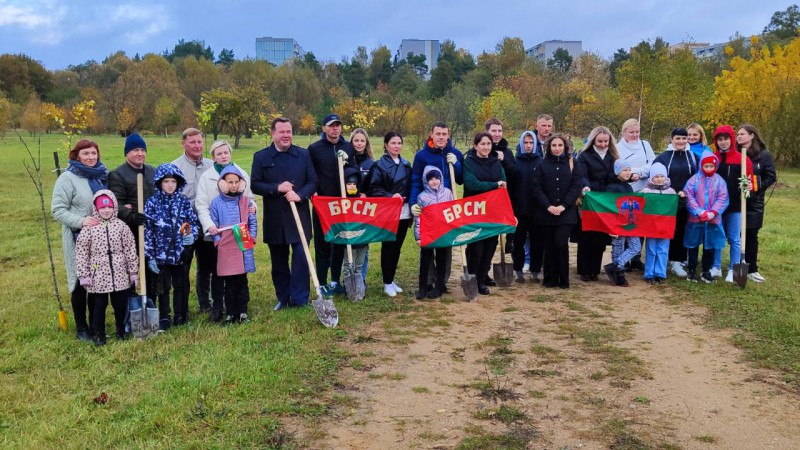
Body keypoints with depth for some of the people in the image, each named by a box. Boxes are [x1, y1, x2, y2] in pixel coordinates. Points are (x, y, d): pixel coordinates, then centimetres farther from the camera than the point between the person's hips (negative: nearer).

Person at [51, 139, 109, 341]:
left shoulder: (102, 175, 6)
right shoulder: (68, 178, -10)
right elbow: (57, 210, -12)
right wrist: (81, 221, -24)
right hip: (79, 239, -5)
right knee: (81, 282, 5)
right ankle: (81, 327, 21)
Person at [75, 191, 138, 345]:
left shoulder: (121, 226, -2)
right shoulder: (89, 228, -6)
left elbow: (130, 250, 2)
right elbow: (81, 252, -4)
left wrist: (133, 272, 3)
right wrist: (83, 275, -6)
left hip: (120, 274, 2)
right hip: (98, 276, -1)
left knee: (121, 304, 12)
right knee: (99, 305, 9)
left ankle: (122, 330, 31)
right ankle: (98, 334, 23)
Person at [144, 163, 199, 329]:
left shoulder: (184, 202, 1)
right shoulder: (152, 203, -5)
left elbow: (193, 223, 7)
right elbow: (147, 231, -4)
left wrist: (192, 235, -15)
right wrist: (149, 256, -6)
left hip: (181, 253, 2)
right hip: (161, 254, -1)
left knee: (180, 285, 12)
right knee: (163, 287, 10)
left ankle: (181, 316, 25)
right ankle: (164, 318, 22)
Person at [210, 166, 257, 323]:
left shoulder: (246, 201, 5)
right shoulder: (216, 202, 0)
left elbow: (252, 222, 10)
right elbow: (213, 224, 3)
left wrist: (251, 237, -2)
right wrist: (218, 240, -6)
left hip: (244, 247, 1)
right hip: (225, 248, -1)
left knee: (242, 281, 7)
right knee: (230, 283, 5)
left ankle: (243, 312, 15)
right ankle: (231, 313, 14)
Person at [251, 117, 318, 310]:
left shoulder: (303, 154, 4)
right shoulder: (261, 156, 2)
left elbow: (313, 182, 1)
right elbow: (255, 185, -2)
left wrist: (300, 195, -17)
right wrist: (277, 188, -17)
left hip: (299, 216, 0)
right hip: (274, 219, 1)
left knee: (301, 257, -6)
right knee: (278, 262, 11)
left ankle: (299, 300, 3)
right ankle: (283, 298, 24)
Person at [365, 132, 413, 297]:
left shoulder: (406, 164, 11)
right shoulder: (379, 165, -7)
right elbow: (373, 189, -12)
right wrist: (390, 197, -25)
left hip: (404, 213, 5)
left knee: (397, 247, 12)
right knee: (388, 247, 2)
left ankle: (392, 279, 24)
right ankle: (387, 283, 12)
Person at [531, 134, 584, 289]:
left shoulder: (573, 164, 6)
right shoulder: (542, 164, 5)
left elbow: (577, 186, -2)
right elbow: (536, 187, -2)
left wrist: (563, 206, -13)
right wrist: (548, 206, -13)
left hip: (566, 213, -1)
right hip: (545, 212, 1)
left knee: (561, 244, -10)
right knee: (549, 246, 3)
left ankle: (564, 279, 3)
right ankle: (550, 279, 13)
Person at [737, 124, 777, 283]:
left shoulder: (764, 155, -1)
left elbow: (771, 177, -2)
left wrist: (756, 187, -16)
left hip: (754, 202, -1)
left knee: (751, 236, 6)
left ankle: (752, 270, 14)